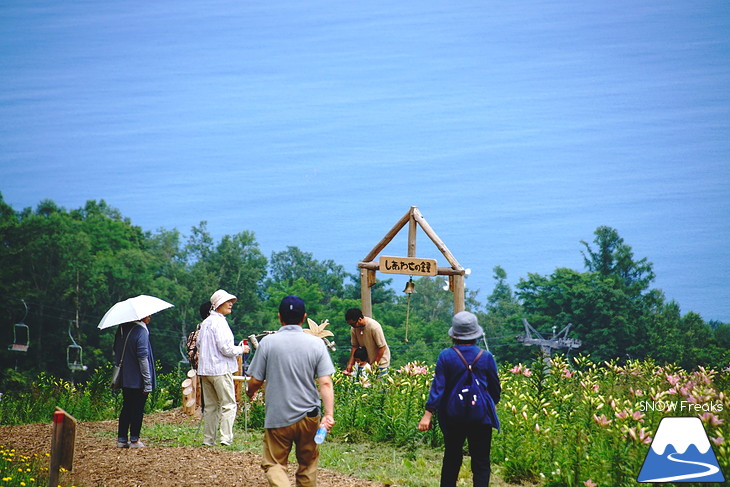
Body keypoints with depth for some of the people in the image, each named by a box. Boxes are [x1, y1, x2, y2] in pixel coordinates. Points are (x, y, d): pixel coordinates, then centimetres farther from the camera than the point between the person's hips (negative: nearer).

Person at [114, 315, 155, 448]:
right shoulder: (141, 331, -16)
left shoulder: (122, 329, 7)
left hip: (124, 378, 7)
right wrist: (147, 382, -17)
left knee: (126, 408, 13)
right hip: (138, 380, -7)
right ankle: (134, 440, 4)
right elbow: (142, 357, -19)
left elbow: (116, 353, 15)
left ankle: (122, 439, 13)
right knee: (138, 409, 2)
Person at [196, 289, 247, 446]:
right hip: (220, 369, -8)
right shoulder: (219, 322, -14)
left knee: (210, 405, 12)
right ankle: (226, 437, -12)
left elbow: (199, 345, 20)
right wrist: (241, 349, -2)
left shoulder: (205, 322, 13)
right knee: (229, 404, -4)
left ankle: (208, 439, 11)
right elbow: (226, 348, -18)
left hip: (205, 369, 8)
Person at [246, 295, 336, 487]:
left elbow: (255, 380, -3)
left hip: (277, 418, -2)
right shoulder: (316, 343, -3)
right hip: (308, 417, 2)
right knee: (308, 464, 17)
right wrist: (329, 414, -10)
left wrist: (250, 392, 19)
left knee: (274, 463, 4)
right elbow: (325, 383, -9)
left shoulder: (268, 342, -7)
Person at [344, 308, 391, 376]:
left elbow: (382, 347, -19)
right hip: (367, 362, 5)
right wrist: (350, 365, -5)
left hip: (380, 362, -5)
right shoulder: (354, 329, -6)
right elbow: (355, 346, 0)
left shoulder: (374, 327, -24)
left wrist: (375, 364, -16)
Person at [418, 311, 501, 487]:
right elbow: (495, 388, 5)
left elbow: (437, 387, -10)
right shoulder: (486, 357, -6)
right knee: (481, 463, 2)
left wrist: (428, 414, -8)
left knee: (451, 460, 14)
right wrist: (491, 405, 25)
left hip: (452, 418, 1)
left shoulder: (445, 356, -8)